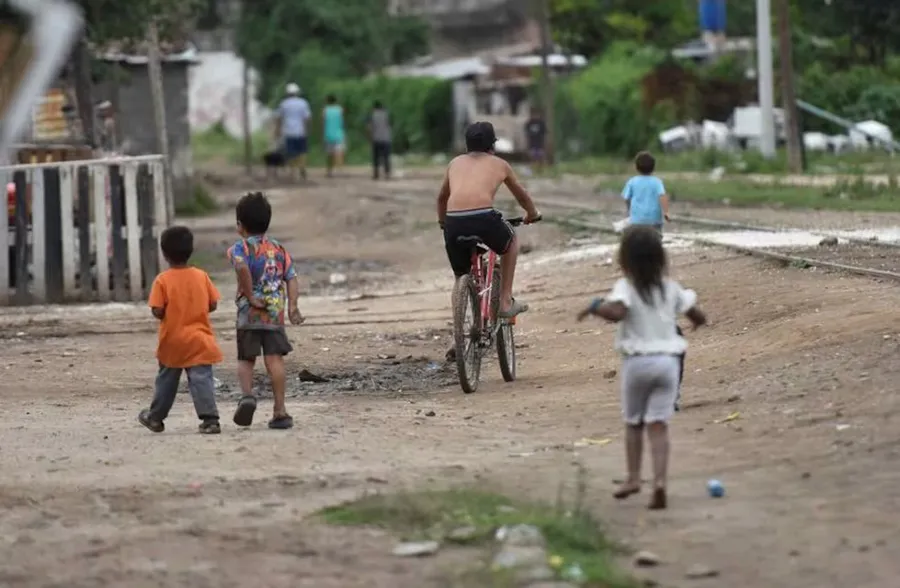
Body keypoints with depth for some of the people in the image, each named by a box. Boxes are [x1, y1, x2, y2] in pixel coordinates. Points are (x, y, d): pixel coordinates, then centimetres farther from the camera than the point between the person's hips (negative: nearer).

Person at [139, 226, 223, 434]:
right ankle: (210, 419, -15)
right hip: (199, 339, 1)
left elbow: (157, 311, -14)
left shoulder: (162, 280, -11)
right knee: (202, 380, -4)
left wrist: (169, 314, 7)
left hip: (172, 341, -1)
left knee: (166, 380, 16)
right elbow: (213, 304, 1)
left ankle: (156, 417, 30)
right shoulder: (201, 276, -2)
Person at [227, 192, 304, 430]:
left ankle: (247, 394, -14)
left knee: (246, 360, 11)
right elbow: (291, 277, 3)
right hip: (276, 314, 2)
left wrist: (250, 297, -16)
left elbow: (242, 268, -24)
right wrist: (292, 306, -2)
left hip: (249, 313, -2)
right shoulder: (279, 249, 13)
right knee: (274, 359, 0)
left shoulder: (241, 247, -2)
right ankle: (280, 411, -4)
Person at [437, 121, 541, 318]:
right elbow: (522, 195, 37)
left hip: (454, 221, 2)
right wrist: (533, 214, 57)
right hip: (483, 217, -2)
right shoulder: (499, 164, 22)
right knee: (511, 242, 30)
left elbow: (442, 198, 41)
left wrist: (442, 221, 60)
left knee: (461, 276, 22)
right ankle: (506, 301, 25)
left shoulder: (455, 163, 26)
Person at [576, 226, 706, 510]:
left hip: (637, 361, -2)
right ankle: (660, 480, -16)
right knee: (658, 424, -1)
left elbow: (617, 311, -30)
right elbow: (699, 317, 9)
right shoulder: (671, 289, 5)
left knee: (633, 422, 16)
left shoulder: (626, 288, -9)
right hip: (667, 360, 3)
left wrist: (595, 307, -13)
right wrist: (696, 319, 31)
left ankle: (633, 476, 12)